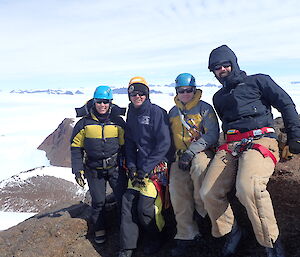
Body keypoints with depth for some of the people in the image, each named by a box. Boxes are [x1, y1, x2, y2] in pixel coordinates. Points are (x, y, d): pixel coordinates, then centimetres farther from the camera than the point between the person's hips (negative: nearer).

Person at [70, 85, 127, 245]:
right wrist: (77, 170, -3)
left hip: (115, 167, 1)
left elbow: (125, 146, 6)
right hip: (94, 169, 0)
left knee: (123, 198, -1)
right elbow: (76, 146, 0)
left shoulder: (117, 121, -3)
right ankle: (99, 229, 29)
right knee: (98, 201, 7)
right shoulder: (85, 122, -6)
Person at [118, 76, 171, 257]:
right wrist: (132, 167, 0)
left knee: (145, 207, -6)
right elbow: (130, 142, 14)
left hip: (156, 167, -6)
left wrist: (145, 169, -14)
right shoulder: (131, 114, 11)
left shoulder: (156, 112, -10)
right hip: (138, 166, 6)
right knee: (128, 202, -1)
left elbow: (164, 143, -14)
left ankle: (155, 240, 21)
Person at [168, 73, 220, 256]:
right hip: (181, 155, 5)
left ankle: (205, 211, -14)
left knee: (198, 168, -37)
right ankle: (186, 235, -4)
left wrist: (191, 152, -17)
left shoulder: (205, 108, 1)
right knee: (177, 189, -13)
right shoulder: (173, 112, 18)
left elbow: (212, 135, -9)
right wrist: (178, 154, 12)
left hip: (202, 152, -4)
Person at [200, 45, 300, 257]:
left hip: (260, 141, -6)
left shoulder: (257, 81, 12)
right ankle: (231, 232, 12)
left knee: (247, 187, -35)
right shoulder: (219, 97, 28)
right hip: (231, 146, 6)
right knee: (209, 193, -12)